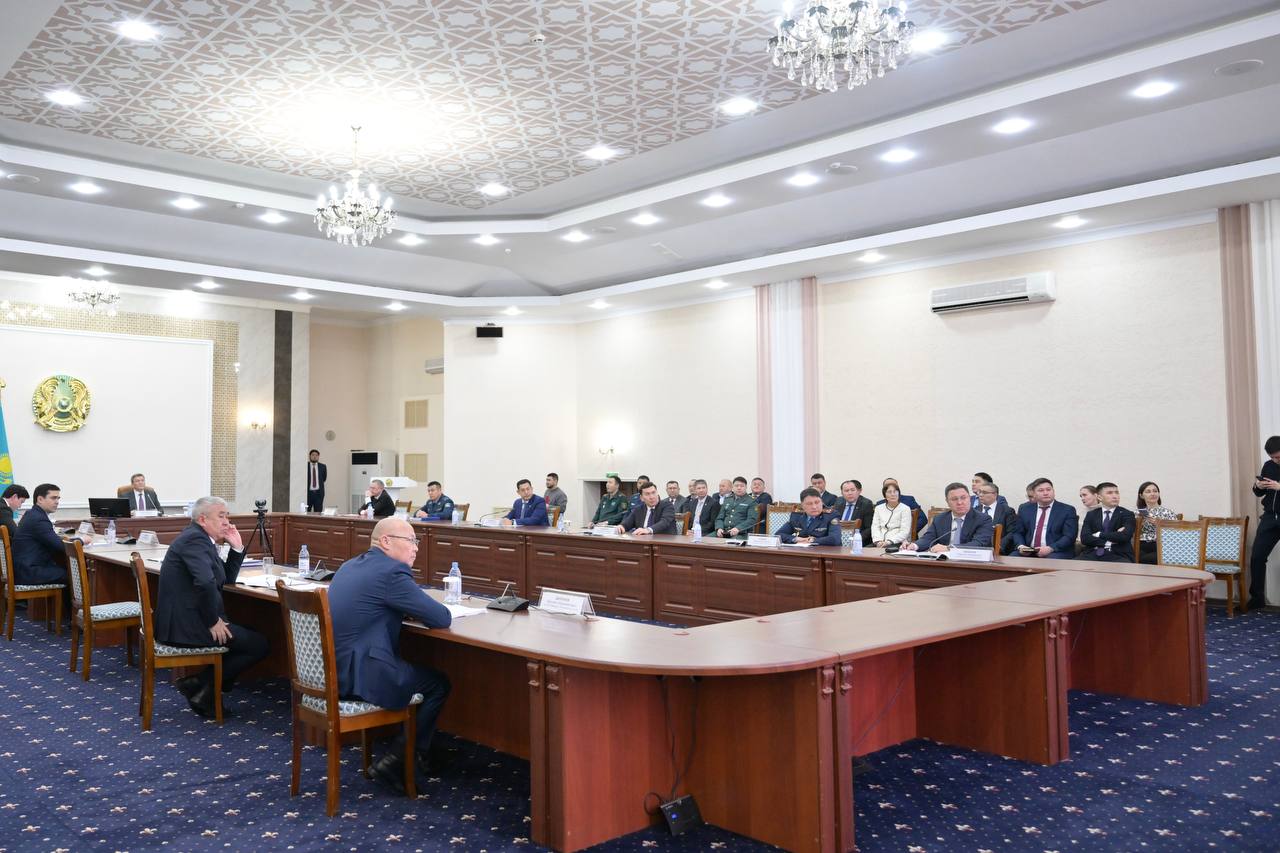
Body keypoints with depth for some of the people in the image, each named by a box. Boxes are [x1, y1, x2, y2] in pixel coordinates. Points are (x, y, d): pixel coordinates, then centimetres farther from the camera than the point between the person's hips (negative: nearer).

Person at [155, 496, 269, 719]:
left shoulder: (200, 539, 16)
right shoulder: (195, 538, -16)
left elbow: (228, 579, 20)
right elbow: (205, 583, -31)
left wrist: (237, 547, 7)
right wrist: (213, 622, -20)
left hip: (183, 620, 11)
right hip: (187, 625, -11)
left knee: (246, 637, 23)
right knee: (258, 645, -7)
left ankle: (202, 684, 18)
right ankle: (201, 685, 1)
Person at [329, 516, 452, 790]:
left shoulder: (350, 565, 13)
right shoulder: (392, 572, -15)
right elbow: (442, 618, -13)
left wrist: (404, 611, 12)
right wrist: (417, 611, 9)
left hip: (330, 670, 9)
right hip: (358, 677, -9)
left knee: (416, 670, 26)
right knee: (439, 683, 7)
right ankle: (394, 762, 10)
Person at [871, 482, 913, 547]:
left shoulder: (905, 509, 3)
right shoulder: (879, 508, 16)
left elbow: (904, 532, -6)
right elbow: (875, 527, 8)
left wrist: (889, 542, -19)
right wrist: (878, 541, -12)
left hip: (897, 543, -3)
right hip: (880, 544, 4)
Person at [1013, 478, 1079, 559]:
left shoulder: (1068, 510, 4)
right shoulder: (1024, 509, 15)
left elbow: (1069, 536, -5)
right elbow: (1018, 533, 16)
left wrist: (1050, 548, -19)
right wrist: (1021, 546, -7)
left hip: (1057, 553, -3)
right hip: (1028, 552, 3)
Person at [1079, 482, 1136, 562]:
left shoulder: (1127, 514, 7)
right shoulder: (1091, 515, 14)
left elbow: (1124, 536, -11)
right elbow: (1084, 538, -1)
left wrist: (1099, 534, -4)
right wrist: (1109, 542, -9)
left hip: (1117, 555, -2)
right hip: (1093, 554, 2)